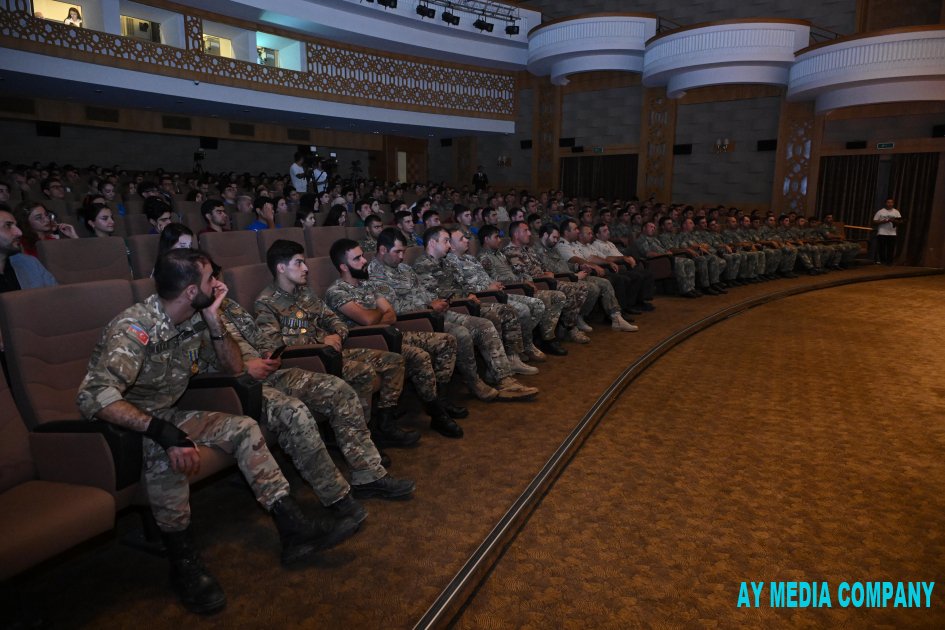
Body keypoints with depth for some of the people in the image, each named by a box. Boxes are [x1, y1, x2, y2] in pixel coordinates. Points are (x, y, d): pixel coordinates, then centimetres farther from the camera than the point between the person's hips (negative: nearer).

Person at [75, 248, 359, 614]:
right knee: (165, 449, -37)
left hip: (165, 414, 7)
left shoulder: (194, 321, -5)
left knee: (243, 429, -5)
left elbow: (234, 368, 2)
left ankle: (293, 529, -6)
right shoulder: (135, 328, -27)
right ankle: (182, 561, -19)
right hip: (123, 424, -7)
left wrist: (214, 320, -13)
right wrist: (163, 432, -48)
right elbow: (94, 396, -40)